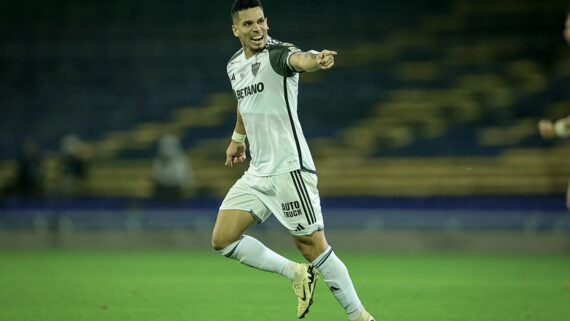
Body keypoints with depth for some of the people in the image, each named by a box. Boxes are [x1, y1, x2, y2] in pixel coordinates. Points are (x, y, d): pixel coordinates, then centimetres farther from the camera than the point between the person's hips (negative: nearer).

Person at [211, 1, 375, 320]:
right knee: (223, 239, 1)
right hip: (257, 172, 8)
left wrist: (315, 60, -61)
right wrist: (237, 138, 45)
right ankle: (297, 273, 12)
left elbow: (297, 59, -38)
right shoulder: (235, 66, 11)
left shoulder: (277, 53, -12)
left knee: (313, 246, -10)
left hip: (289, 168, -8)